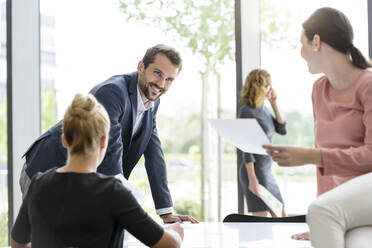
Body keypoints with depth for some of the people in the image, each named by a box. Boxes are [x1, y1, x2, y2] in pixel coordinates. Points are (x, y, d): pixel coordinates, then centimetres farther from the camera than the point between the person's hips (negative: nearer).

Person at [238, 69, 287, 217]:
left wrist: (274, 104, 5)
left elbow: (282, 130, 10)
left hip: (267, 171, 9)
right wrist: (252, 179, -23)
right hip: (255, 170, -9)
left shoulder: (264, 109, 12)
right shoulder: (246, 111, -13)